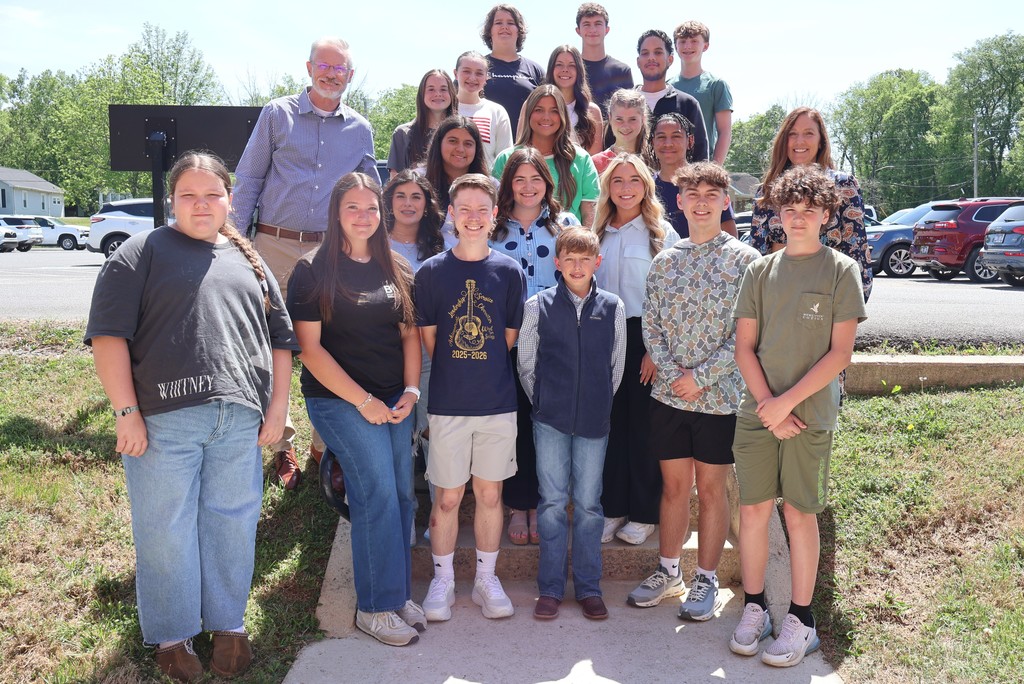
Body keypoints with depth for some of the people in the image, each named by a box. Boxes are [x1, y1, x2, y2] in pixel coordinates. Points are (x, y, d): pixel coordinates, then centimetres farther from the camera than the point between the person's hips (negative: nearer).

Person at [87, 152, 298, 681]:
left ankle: (227, 624, 27)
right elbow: (109, 334, -3)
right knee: (167, 529, 5)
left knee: (232, 524, 10)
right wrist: (126, 412, -10)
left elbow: (280, 339, 18)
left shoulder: (249, 262, 17)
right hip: (164, 419, -3)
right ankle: (173, 635, 22)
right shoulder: (141, 254, 5)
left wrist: (277, 408, 9)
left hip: (240, 421, 3)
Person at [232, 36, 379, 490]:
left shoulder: (360, 130, 12)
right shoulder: (277, 115, 6)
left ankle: (326, 443, 15)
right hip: (276, 247, -1)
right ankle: (281, 446, 12)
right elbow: (248, 180, 5)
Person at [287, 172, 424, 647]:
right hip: (339, 400, -5)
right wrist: (364, 401, -12)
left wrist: (411, 390, -1)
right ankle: (376, 607, 3)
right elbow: (310, 348, -9)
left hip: (394, 401, 5)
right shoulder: (313, 271, -5)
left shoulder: (396, 270, 11)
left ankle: (398, 593, 21)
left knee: (402, 495, 5)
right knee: (378, 494, -11)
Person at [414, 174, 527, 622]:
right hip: (447, 404, -1)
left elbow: (510, 338, 7)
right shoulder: (430, 272, -1)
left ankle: (486, 579, 26)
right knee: (447, 497, 7)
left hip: (498, 403, 1)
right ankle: (442, 581, 24)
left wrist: (484, 372, 3)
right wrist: (456, 374, 1)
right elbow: (427, 340, 3)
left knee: (490, 493, 11)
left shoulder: (510, 272, 2)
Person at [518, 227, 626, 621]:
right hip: (550, 421, -1)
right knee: (553, 503, 5)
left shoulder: (613, 308, 3)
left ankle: (588, 586, 20)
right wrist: (542, 403, 4)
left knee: (589, 504, 8)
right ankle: (551, 587, 17)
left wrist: (599, 403, 9)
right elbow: (525, 364, 6)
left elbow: (617, 366, 11)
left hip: (594, 421, 1)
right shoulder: (538, 306, 0)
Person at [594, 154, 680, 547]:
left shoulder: (663, 235, -1)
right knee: (609, 423, 6)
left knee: (642, 424, 2)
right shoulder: (598, 234, 11)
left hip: (644, 336, -3)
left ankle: (644, 514, 14)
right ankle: (611, 509, 18)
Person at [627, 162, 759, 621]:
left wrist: (701, 377, -15)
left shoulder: (745, 259, -5)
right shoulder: (665, 261, 7)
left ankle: (706, 579, 22)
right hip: (669, 393, 3)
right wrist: (673, 371, -10)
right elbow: (650, 325, 5)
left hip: (719, 395, -3)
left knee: (711, 488, 8)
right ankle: (668, 572, 27)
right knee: (673, 485, 13)